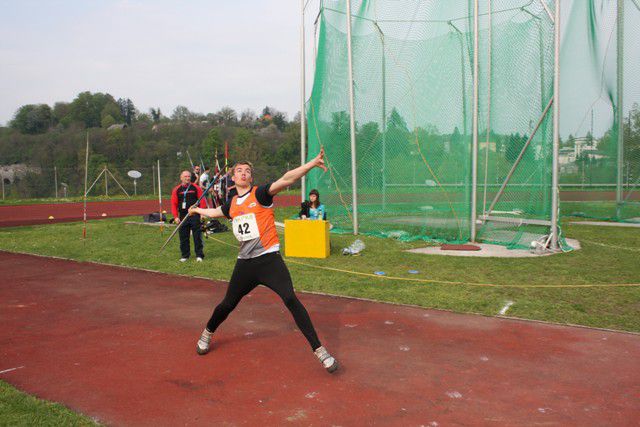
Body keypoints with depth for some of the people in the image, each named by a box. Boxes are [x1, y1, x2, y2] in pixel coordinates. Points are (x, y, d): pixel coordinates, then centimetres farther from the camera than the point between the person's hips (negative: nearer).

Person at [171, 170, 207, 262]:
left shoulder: (196, 188, 3)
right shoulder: (176, 190, 7)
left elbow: (202, 201, 0)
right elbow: (174, 204, 5)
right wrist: (176, 217, -3)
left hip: (195, 216, -2)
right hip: (183, 216, 2)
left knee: (197, 236, -1)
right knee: (183, 237, 7)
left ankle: (199, 255, 6)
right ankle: (185, 255, 19)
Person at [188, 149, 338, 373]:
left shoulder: (260, 194, -4)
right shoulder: (232, 204, 12)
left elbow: (286, 180, -20)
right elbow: (215, 212, 37)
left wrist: (313, 163, -34)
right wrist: (197, 210, 55)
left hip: (269, 259, -5)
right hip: (245, 263, 5)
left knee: (290, 299, -21)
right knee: (227, 305, 16)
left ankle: (319, 350, -16)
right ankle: (207, 334, 46)